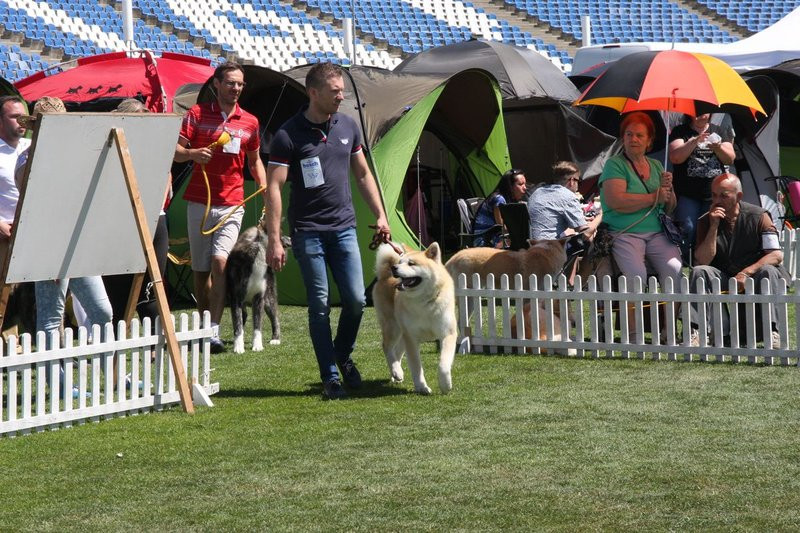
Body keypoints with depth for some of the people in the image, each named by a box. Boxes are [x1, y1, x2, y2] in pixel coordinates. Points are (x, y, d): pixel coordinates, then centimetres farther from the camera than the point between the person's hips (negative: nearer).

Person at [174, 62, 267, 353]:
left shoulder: (249, 122, 10)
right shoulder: (197, 114, 3)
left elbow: (254, 161, 22)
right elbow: (175, 151, 0)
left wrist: (266, 189, 8)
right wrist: (193, 153, -22)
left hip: (231, 204, 0)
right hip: (199, 202, 0)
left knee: (220, 261, -19)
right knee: (200, 269, 5)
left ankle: (213, 330, -21)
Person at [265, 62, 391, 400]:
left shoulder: (347, 127, 7)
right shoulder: (289, 136, -10)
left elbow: (363, 175, 18)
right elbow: (273, 188, -11)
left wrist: (380, 215, 13)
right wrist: (274, 240, -16)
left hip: (343, 228, 4)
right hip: (308, 231, -4)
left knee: (356, 299, -1)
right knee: (319, 306, -2)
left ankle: (343, 354, 25)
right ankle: (330, 376, 6)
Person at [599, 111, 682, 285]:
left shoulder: (656, 165, 20)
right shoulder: (615, 164, 3)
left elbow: (670, 208, 21)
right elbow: (615, 201, -15)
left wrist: (668, 189, 0)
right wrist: (654, 198, -7)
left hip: (657, 233, 4)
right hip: (624, 232, -4)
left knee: (675, 270, -24)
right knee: (637, 275, -30)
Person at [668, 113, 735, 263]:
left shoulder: (719, 131, 14)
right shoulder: (680, 132, 5)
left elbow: (730, 159, 6)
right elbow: (675, 158, -10)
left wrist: (719, 148, -15)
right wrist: (694, 142, -22)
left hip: (714, 194, 2)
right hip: (687, 195, -2)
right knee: (688, 228, -18)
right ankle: (683, 265, -5)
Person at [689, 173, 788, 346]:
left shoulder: (758, 216, -4)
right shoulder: (706, 221, 3)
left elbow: (777, 255, -13)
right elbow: (702, 261, -9)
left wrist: (746, 273, -24)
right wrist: (714, 227, -17)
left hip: (753, 277, -2)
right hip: (722, 278, 2)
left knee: (768, 272, -33)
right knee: (699, 272, -24)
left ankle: (772, 331, -38)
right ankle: (697, 331, -33)